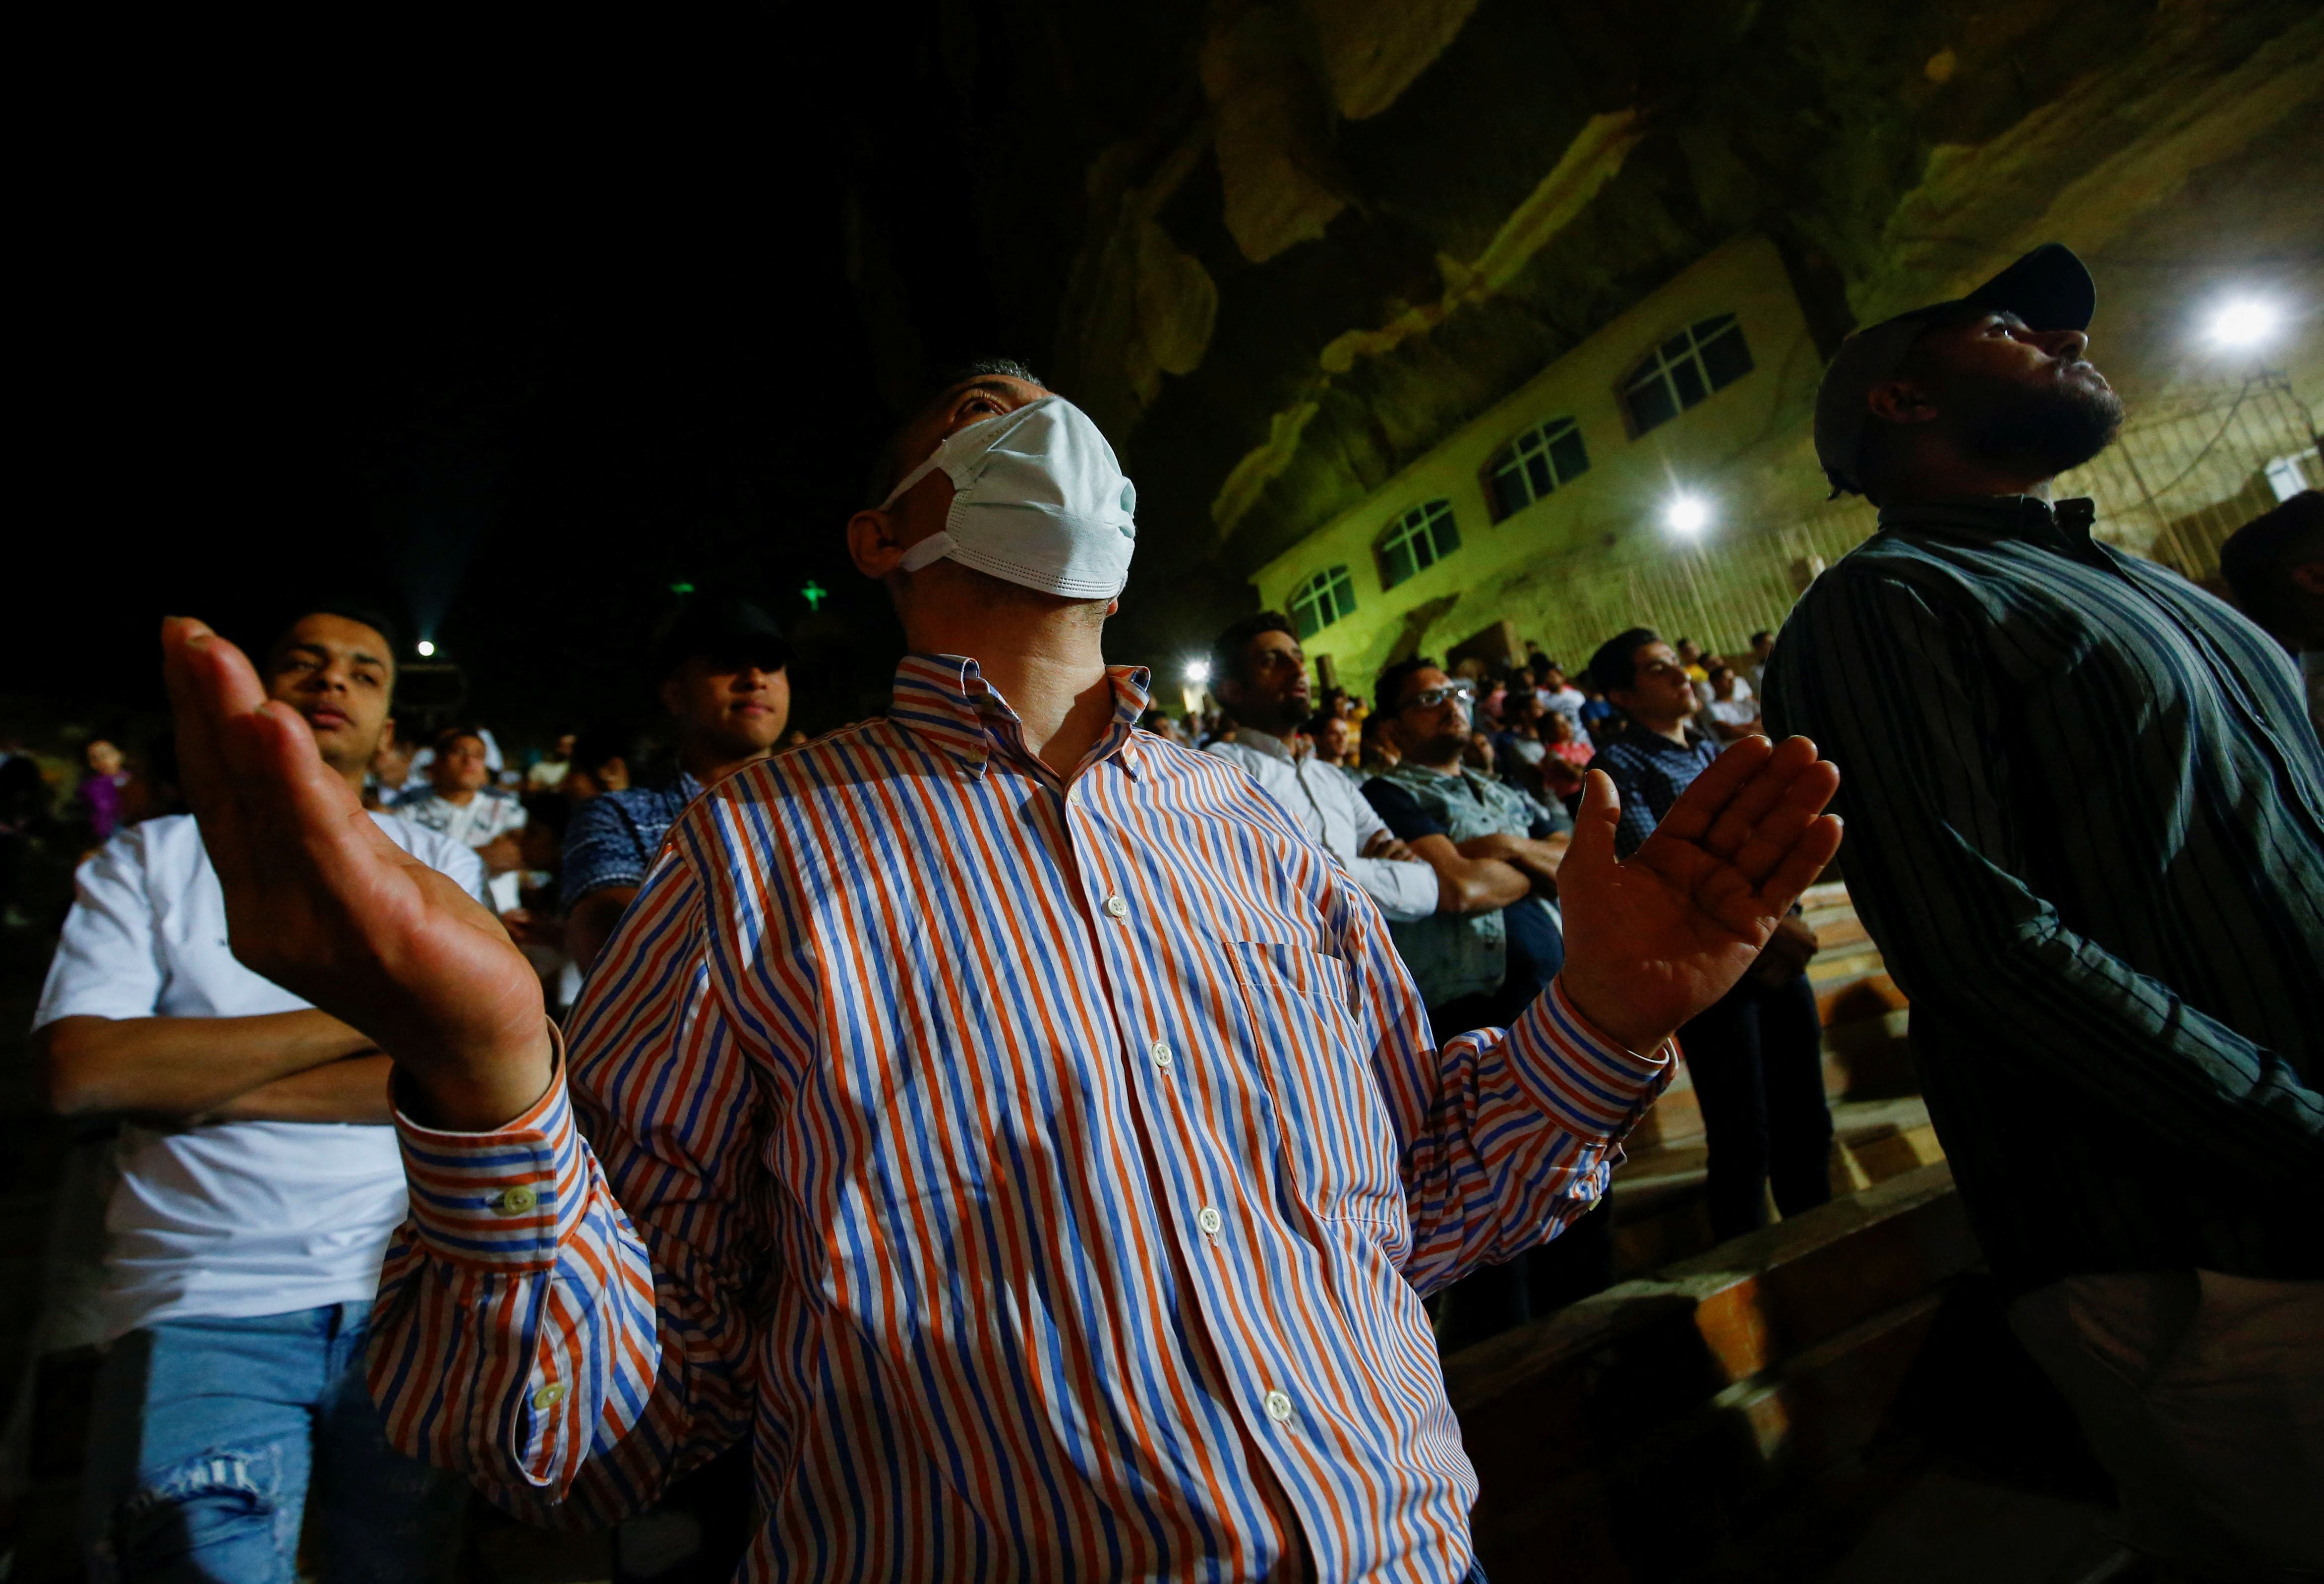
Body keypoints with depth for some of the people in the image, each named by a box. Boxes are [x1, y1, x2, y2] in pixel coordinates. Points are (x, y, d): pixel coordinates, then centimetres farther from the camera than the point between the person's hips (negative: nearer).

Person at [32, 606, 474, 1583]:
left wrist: (198, 1084, -8)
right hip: (204, 1300, 0)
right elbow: (78, 1068, -8)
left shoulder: (436, 865, 7)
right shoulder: (148, 860, 8)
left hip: (413, 1290, 1)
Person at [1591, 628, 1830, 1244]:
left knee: (1806, 1122, 17)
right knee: (1744, 1140, 2)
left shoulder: (1711, 750, 15)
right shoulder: (1620, 765, -8)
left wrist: (1782, 928, -4)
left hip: (1776, 958, 7)